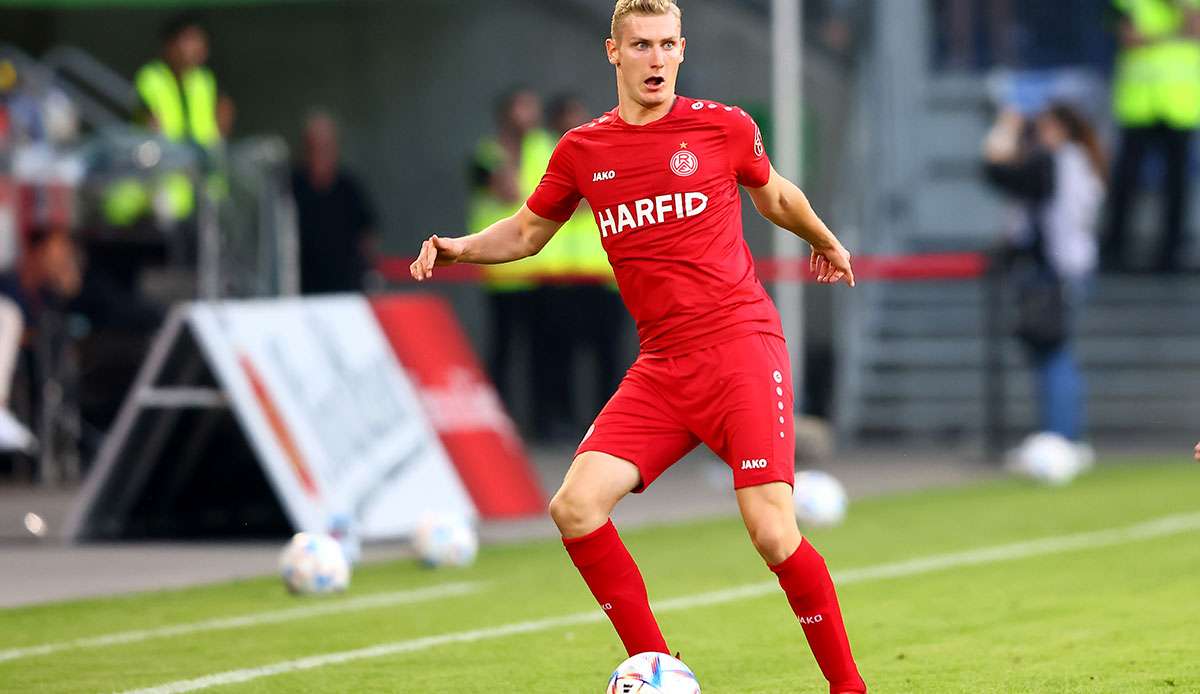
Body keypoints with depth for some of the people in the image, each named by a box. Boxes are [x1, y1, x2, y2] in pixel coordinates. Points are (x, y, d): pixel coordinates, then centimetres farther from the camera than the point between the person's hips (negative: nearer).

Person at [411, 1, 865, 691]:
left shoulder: (724, 127, 1)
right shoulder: (583, 151, 7)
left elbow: (775, 194, 22)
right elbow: (527, 232, 22)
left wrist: (828, 243, 36)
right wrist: (459, 247, 4)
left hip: (742, 343, -4)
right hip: (661, 368, 4)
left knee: (772, 531, -16)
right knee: (576, 506, -12)